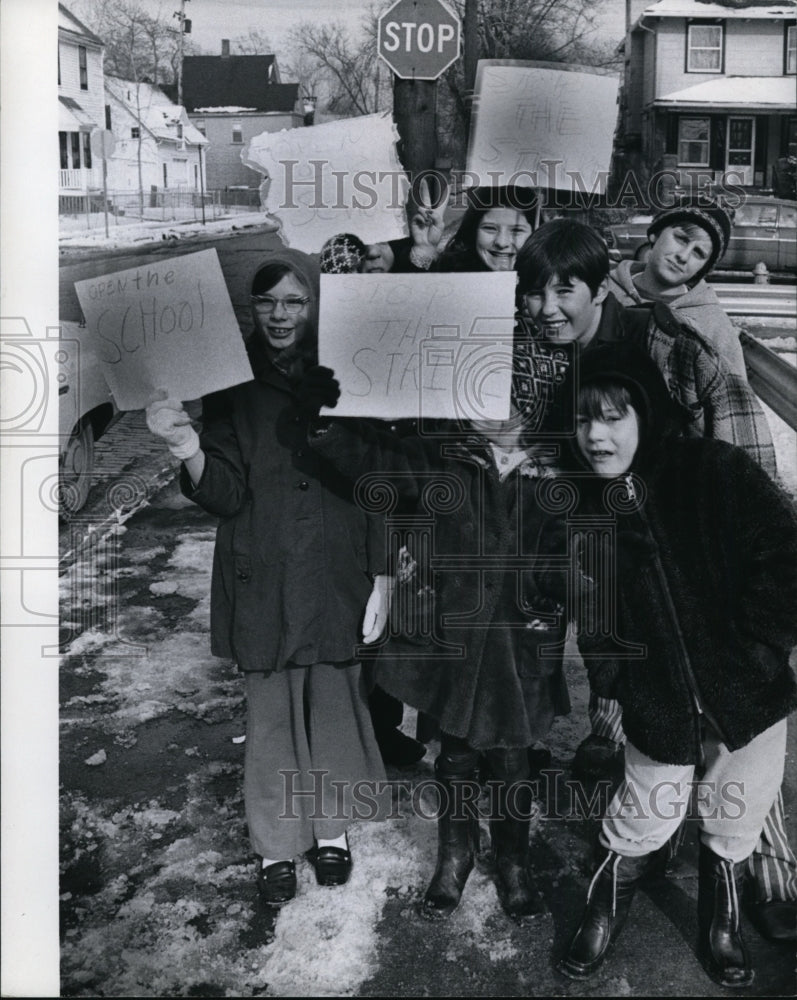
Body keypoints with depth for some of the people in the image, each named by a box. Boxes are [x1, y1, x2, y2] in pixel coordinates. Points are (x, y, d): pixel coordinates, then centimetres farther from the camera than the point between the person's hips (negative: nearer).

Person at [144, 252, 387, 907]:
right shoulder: (235, 387, -1)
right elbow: (226, 496, -7)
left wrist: (381, 580, -2)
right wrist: (190, 451, -28)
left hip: (338, 580, 1)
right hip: (263, 583, 0)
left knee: (335, 703, 10)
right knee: (271, 714, 8)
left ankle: (331, 824, 33)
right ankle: (276, 844, 26)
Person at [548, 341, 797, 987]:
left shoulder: (715, 472, -15)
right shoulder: (586, 510, -4)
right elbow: (596, 613, 4)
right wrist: (611, 685, -7)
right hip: (659, 711, 1)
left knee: (735, 831, 17)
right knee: (641, 826, 12)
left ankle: (722, 925, 44)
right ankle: (607, 911, 42)